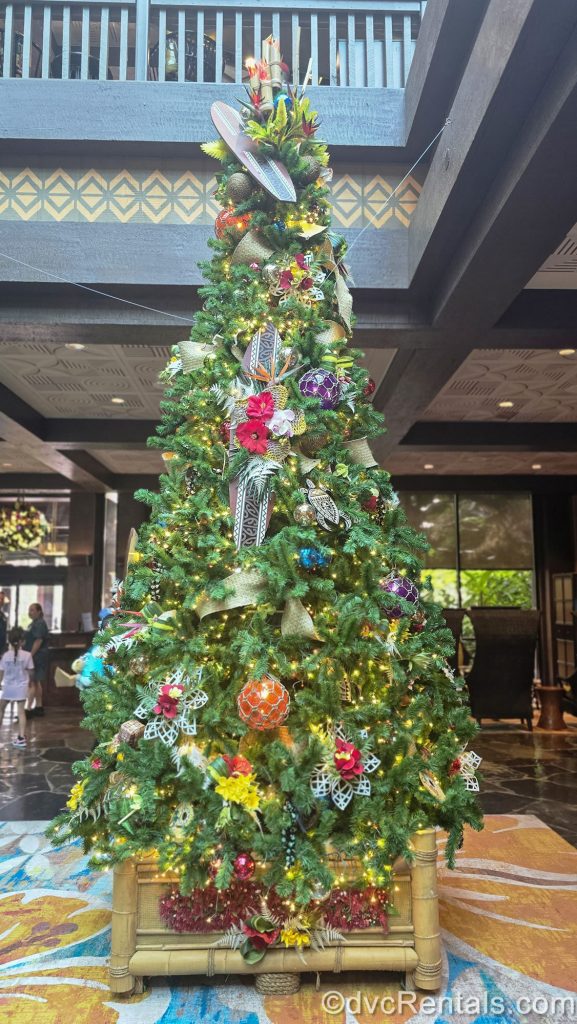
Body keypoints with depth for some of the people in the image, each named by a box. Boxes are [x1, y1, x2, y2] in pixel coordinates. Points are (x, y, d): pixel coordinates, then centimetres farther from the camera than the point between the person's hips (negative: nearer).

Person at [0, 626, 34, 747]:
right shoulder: (27, 655, -10)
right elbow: (31, 672, -3)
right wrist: (29, 682, 17)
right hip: (21, 687, 0)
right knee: (21, 711, 3)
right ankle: (21, 737, -1)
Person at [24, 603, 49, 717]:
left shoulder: (39, 624, -14)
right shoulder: (34, 623, 17)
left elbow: (38, 641, -21)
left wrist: (30, 655, -23)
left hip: (36, 657, -10)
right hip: (35, 657, 10)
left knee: (32, 683, -10)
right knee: (36, 682, 14)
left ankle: (29, 709, -10)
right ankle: (39, 707, 21)